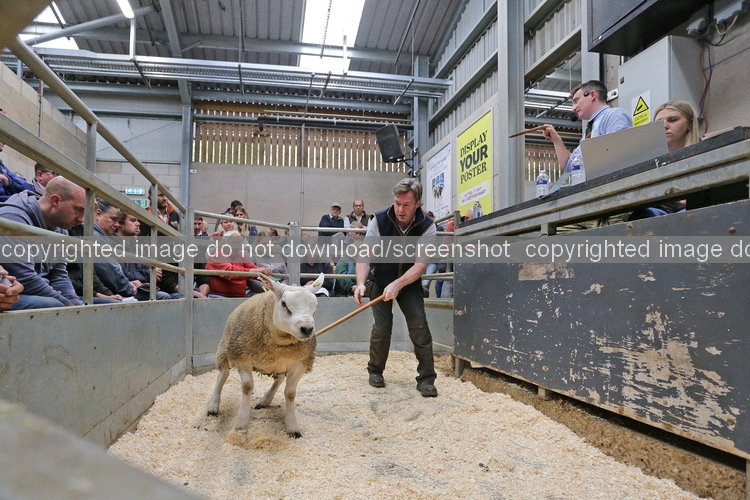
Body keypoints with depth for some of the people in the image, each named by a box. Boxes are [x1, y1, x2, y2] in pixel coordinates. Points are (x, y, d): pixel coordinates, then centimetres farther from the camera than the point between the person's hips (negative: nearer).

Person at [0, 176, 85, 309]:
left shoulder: (58, 227, 8)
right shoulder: (13, 218, -18)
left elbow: (59, 276, 7)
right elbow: (25, 279, -24)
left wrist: (77, 305, -8)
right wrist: (68, 304, -18)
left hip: (37, 295, 9)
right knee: (53, 305, -33)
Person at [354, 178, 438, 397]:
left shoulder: (427, 226, -20)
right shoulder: (379, 220, -20)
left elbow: (420, 264, -25)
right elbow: (365, 256, -22)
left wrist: (397, 285, -38)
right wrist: (361, 283, -39)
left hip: (409, 283, 1)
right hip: (380, 281, 0)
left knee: (419, 327, -10)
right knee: (382, 327, -8)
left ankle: (426, 379, 2)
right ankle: (375, 371, 16)